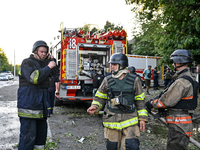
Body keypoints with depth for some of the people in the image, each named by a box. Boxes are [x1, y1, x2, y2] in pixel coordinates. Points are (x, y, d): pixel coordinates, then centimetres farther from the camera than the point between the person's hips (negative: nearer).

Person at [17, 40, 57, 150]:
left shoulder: (43, 63, 19)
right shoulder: (27, 63, -7)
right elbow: (34, 78, -22)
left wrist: (51, 60, 8)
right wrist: (48, 67, -14)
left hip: (41, 106, 9)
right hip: (29, 106, -9)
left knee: (41, 132, 16)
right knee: (29, 134, -8)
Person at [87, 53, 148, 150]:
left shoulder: (134, 80, -2)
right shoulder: (107, 80, 2)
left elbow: (140, 101, 2)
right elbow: (100, 97, 10)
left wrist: (142, 119, 0)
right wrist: (95, 107, -9)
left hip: (130, 121, -2)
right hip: (112, 120, 2)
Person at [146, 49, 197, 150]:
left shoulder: (181, 82, -22)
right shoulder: (188, 77, 12)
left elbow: (167, 100, -20)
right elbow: (172, 96, 16)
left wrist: (151, 104, -5)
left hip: (178, 125, -10)